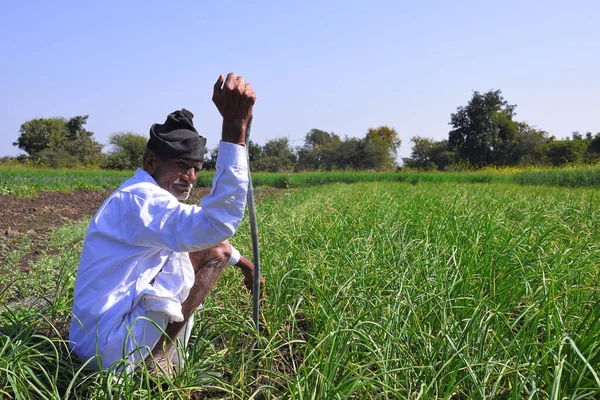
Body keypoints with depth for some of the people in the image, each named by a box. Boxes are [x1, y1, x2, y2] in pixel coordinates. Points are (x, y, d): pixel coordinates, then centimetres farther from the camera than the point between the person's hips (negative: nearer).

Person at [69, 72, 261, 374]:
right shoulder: (139, 199, -20)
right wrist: (234, 126, -40)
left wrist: (240, 261, 34)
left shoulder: (143, 197, 12)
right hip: (111, 347, -10)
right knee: (214, 248, -9)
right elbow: (217, 224, -38)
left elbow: (198, 231, 27)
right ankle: (157, 362, -5)